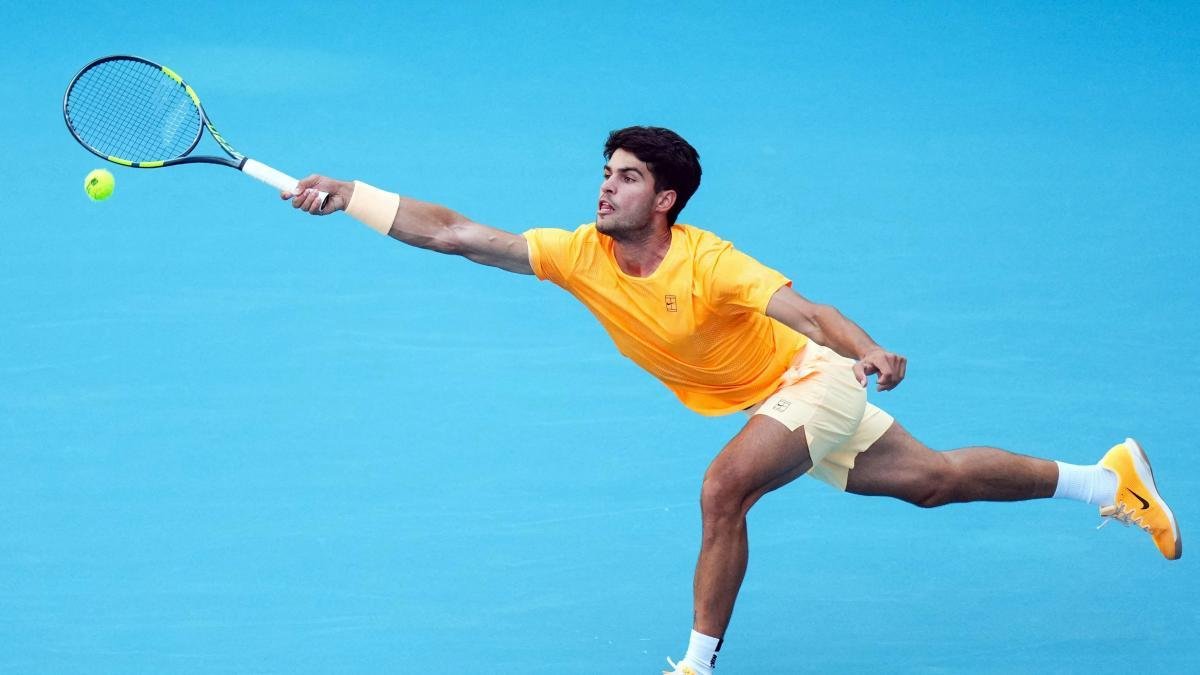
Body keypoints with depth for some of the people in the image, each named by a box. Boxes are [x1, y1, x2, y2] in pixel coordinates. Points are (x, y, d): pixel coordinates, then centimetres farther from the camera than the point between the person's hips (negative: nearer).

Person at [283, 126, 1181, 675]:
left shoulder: (707, 263, -31)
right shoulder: (580, 254, -15)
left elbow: (810, 313, -39)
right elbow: (457, 233, -18)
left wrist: (870, 352, -58)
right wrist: (350, 195, -26)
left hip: (810, 381, -7)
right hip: (764, 403, 7)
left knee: (724, 489, -29)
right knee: (933, 480, 15)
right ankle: (1109, 476, 31)